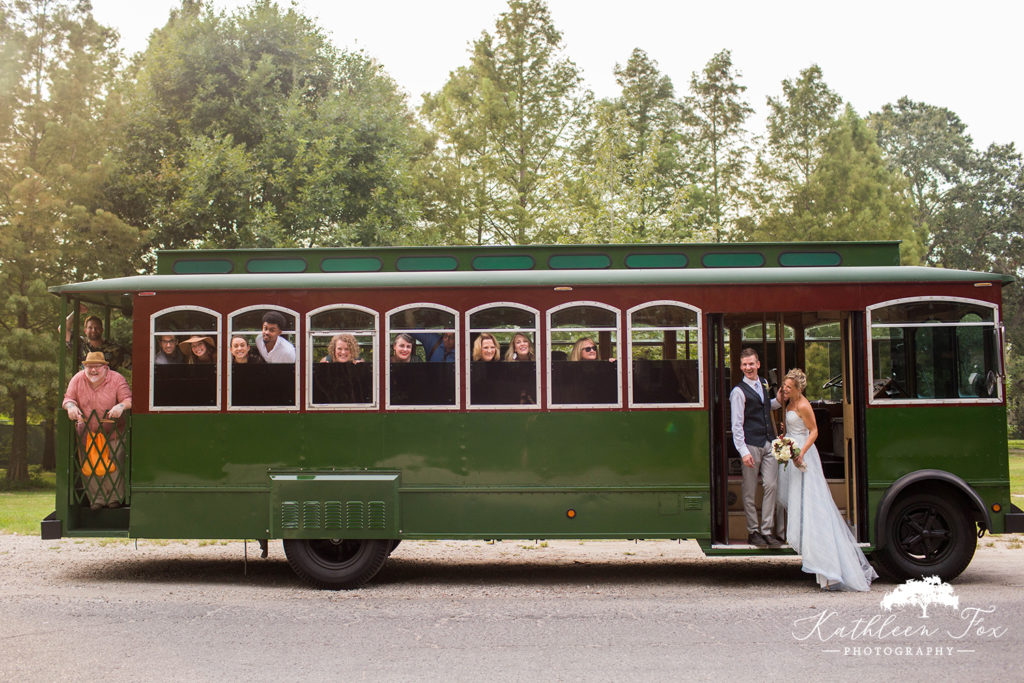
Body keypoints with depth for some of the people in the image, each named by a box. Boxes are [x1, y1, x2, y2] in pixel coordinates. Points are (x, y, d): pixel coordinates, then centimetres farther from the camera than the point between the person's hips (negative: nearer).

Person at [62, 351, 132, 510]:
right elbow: (68, 398, 0)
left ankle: (114, 498, 9)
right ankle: (96, 499, 8)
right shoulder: (77, 379, 0)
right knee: (89, 466, 0)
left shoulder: (116, 379, -10)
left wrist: (121, 406, -37)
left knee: (114, 465, -4)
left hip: (113, 433, -3)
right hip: (87, 433, 3)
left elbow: (129, 399, -15)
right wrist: (71, 406, -23)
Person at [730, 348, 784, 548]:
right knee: (750, 490, 2)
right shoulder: (738, 391, -7)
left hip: (769, 443, 6)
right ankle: (753, 531, 11)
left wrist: (779, 400, 11)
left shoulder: (764, 384, 12)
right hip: (751, 445, -6)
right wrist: (743, 452, -16)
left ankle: (767, 530, 9)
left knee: (771, 485, 2)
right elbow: (737, 425, -10)